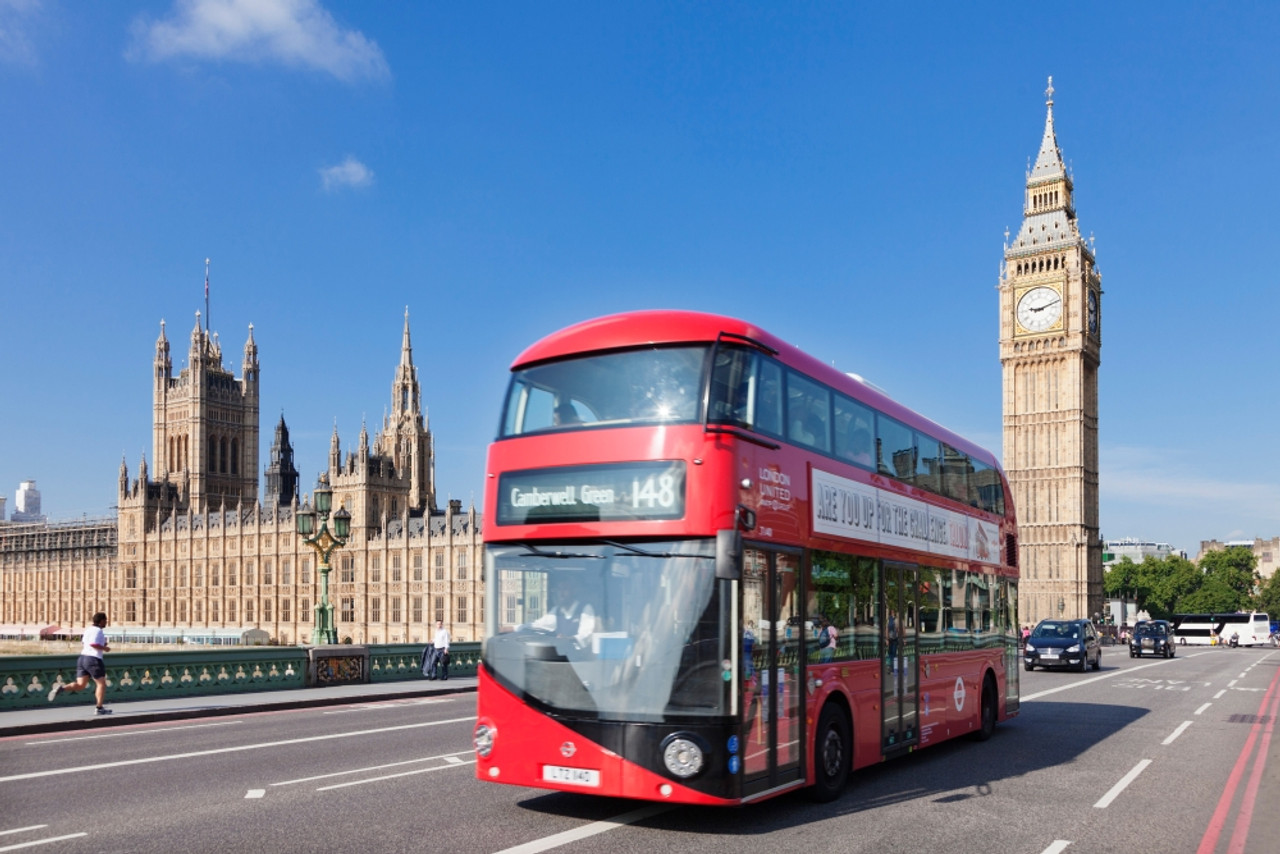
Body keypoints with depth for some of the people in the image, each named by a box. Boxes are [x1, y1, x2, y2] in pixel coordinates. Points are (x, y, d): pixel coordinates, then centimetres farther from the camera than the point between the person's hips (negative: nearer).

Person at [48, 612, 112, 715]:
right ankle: (100, 708, 6)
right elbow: (93, 644, -25)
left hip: (82, 658, 8)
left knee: (80, 685, 7)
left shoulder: (88, 629, 16)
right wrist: (104, 648, -12)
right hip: (93, 660, -8)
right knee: (101, 683, 5)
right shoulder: (98, 630, -12)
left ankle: (62, 688, -17)